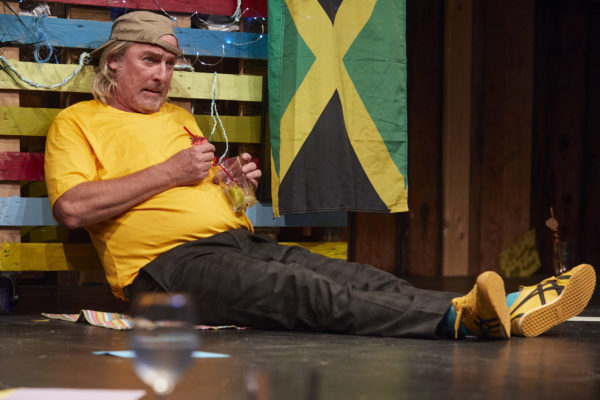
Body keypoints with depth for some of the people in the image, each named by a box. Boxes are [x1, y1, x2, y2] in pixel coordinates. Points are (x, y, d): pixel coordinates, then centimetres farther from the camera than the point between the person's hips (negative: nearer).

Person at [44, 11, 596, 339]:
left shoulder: (179, 118, 30)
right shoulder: (78, 123, 8)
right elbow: (72, 207, -9)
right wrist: (169, 172, -7)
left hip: (243, 241, 7)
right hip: (169, 261, -7)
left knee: (357, 278, -19)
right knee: (306, 294, -33)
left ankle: (507, 310, -40)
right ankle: (462, 317, -55)